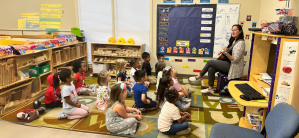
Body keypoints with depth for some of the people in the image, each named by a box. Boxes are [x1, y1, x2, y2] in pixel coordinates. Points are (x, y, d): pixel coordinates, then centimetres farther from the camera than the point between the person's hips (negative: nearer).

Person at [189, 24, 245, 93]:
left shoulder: (240, 43, -17)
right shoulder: (233, 41, 11)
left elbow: (235, 59, -22)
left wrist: (225, 53, -35)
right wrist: (222, 51, 5)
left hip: (233, 66, -8)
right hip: (228, 63, 8)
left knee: (210, 62, -12)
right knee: (211, 69, -10)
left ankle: (199, 77, 8)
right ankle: (210, 88, 2)